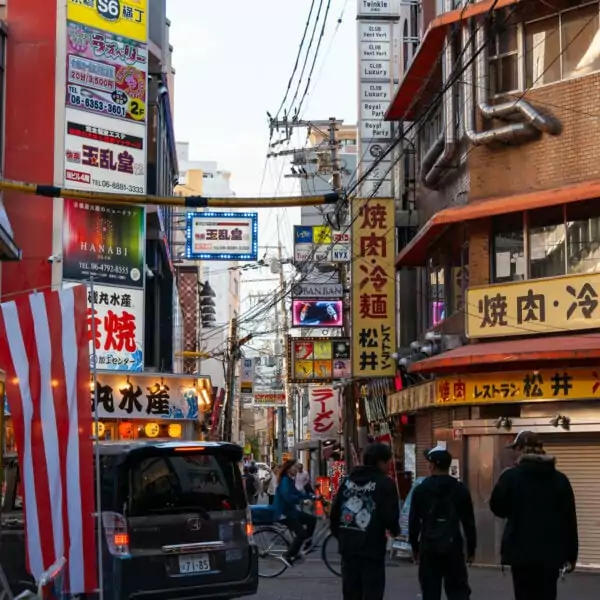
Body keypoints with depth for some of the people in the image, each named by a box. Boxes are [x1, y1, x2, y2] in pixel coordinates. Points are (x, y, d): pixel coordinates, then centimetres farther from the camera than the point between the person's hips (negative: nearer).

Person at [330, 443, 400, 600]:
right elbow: (390, 516, -13)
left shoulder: (348, 480, 10)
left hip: (348, 547, 6)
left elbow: (334, 513, 10)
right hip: (372, 549, -6)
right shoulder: (385, 483, -7)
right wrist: (395, 530, 8)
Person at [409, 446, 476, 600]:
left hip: (429, 548, 0)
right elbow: (469, 522, 3)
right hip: (453, 547, 0)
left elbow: (413, 522, 3)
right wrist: (471, 549, 11)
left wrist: (415, 547, 13)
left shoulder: (420, 490, 0)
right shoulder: (460, 489, 1)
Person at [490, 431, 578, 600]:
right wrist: (571, 555, 10)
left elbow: (498, 508, 5)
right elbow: (570, 520, 4)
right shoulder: (560, 479, 3)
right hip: (551, 553, 3)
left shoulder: (511, 476, -7)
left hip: (522, 551, -3)